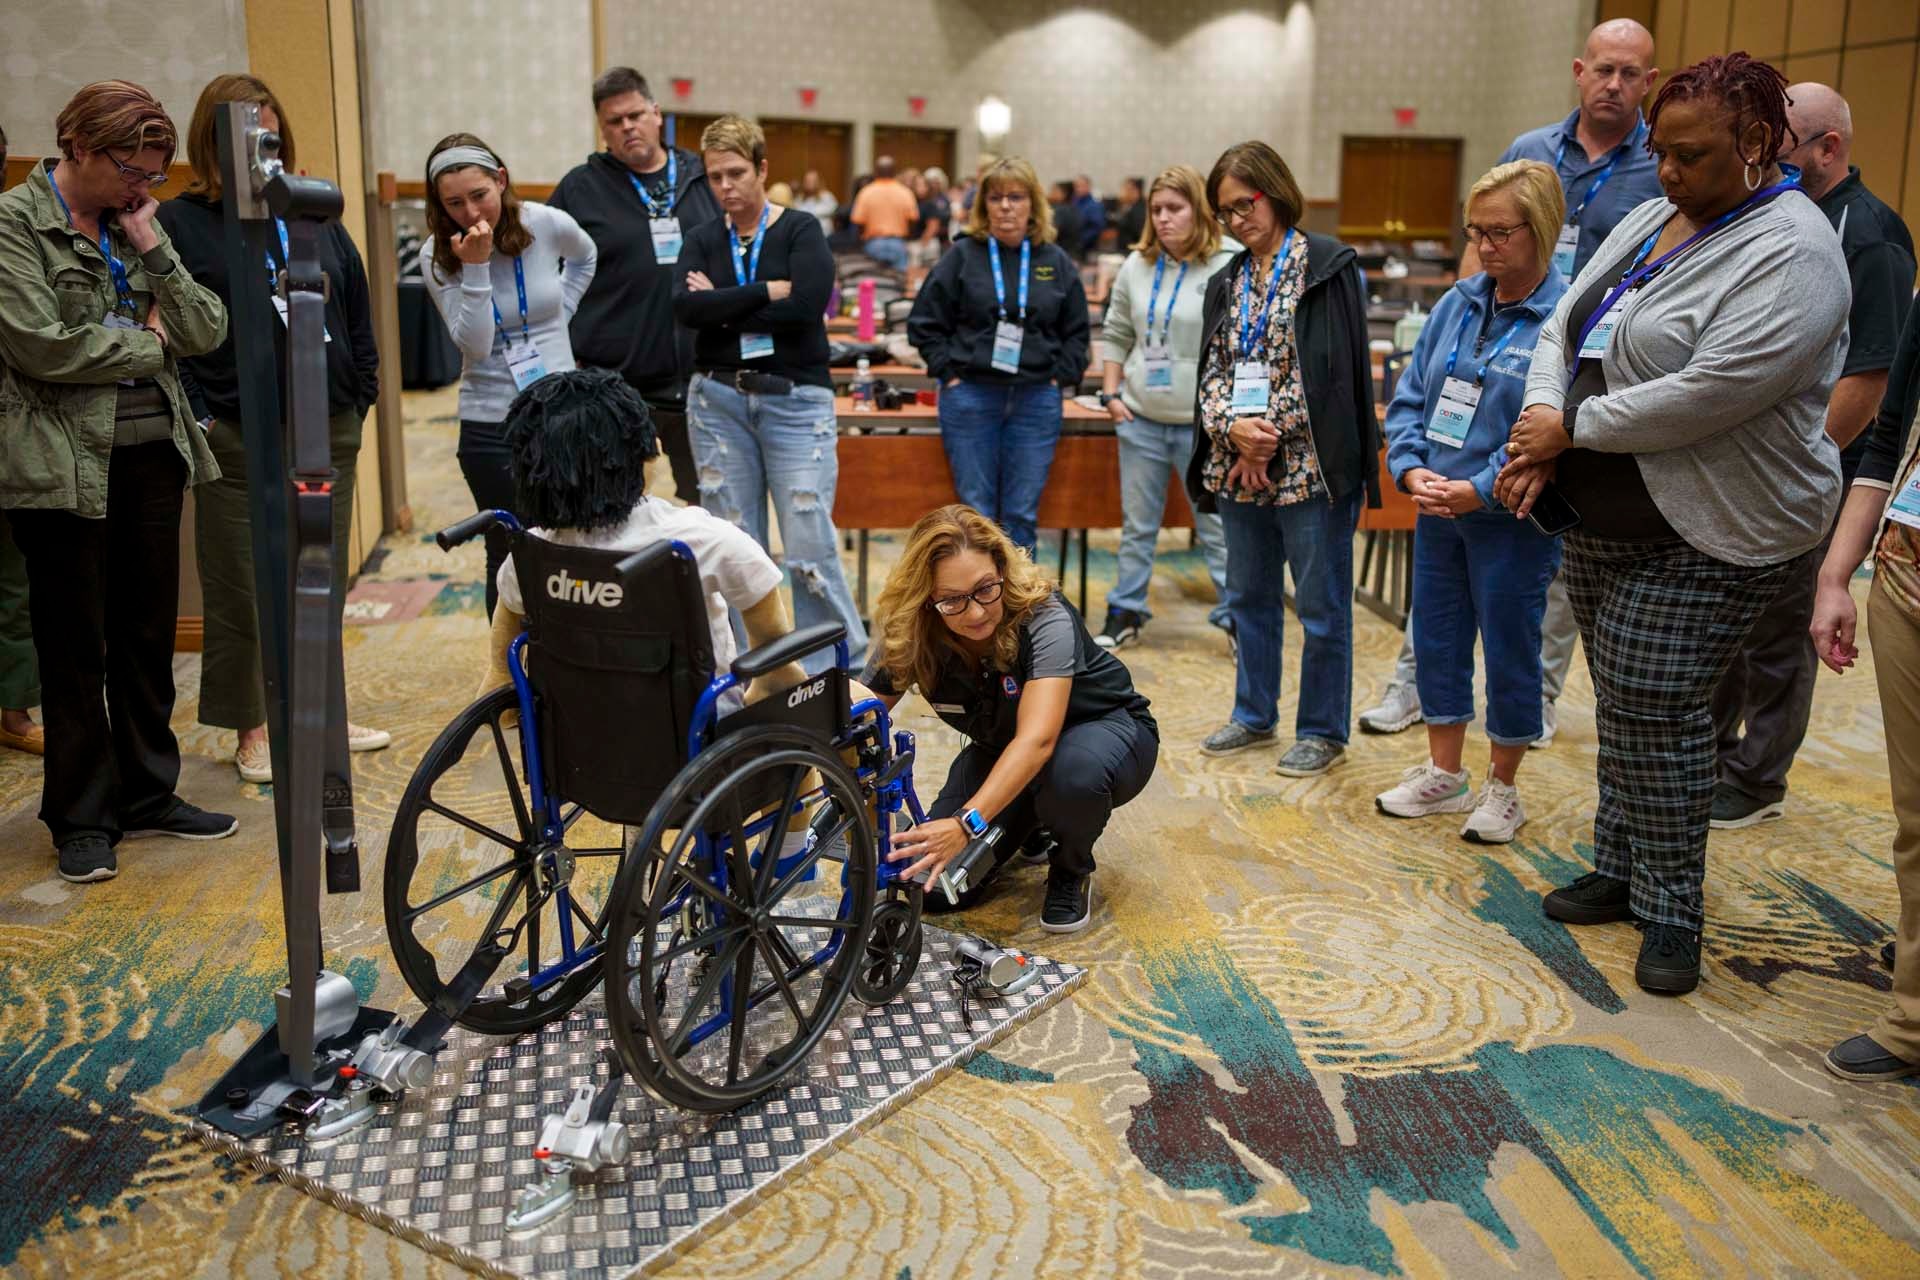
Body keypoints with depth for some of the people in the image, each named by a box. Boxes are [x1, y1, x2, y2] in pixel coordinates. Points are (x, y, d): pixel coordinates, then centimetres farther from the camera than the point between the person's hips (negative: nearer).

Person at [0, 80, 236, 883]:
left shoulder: (137, 225, 12)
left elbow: (206, 333, 5)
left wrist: (153, 249, -6)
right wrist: (146, 344, -5)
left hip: (153, 454, 6)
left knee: (149, 635, 11)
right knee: (75, 646, 3)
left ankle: (147, 794, 24)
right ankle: (82, 817, 15)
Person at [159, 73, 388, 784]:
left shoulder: (316, 214, 10)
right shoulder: (180, 223, -2)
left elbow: (357, 316, 14)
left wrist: (358, 403, 9)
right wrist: (196, 418, -10)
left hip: (328, 434, 4)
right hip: (236, 440, -4)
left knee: (325, 582, 12)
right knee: (242, 590, 4)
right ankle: (252, 730, 16)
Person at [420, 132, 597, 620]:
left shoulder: (547, 224, -6)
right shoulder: (437, 255, -7)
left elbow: (586, 257, 19)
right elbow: (475, 344, -17)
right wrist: (475, 268, -24)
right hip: (491, 426, -1)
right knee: (510, 556, 5)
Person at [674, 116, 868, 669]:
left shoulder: (801, 231, 1)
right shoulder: (703, 240, 9)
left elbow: (806, 305, -17)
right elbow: (685, 308, -9)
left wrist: (722, 306, -9)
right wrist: (767, 292, -14)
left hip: (795, 399, -3)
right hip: (718, 399, 3)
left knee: (809, 544, -8)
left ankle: (839, 662, 8)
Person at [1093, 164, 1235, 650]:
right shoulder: (1136, 268, 6)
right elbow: (1116, 336, 14)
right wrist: (1111, 393, 5)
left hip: (1204, 423, -4)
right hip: (1140, 419, 4)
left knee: (1217, 529, 4)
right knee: (1137, 526, 14)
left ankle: (1236, 617, 15)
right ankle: (1125, 613, 25)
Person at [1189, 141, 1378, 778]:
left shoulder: (1327, 267, -5)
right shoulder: (1227, 282, 14)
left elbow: (1332, 370, -12)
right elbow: (1212, 369, 8)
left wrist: (1271, 440, -15)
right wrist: (1233, 426, -11)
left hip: (1309, 467, -6)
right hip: (1239, 469, 6)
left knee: (1321, 606, 2)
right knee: (1249, 597, 16)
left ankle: (1322, 730, 14)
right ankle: (1254, 714, 30)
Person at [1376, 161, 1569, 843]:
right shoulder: (1457, 303, 5)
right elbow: (1410, 396, 7)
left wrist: (1481, 489, -23)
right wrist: (1412, 468, -9)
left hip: (1514, 519, -6)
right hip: (1438, 510, 6)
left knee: (1509, 651, 8)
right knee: (1437, 640, 15)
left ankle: (1502, 789, 25)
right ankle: (1444, 774, 31)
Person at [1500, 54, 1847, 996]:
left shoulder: (1790, 255, -16)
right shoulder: (1652, 219, 10)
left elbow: (1706, 396, -27)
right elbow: (1565, 325, 9)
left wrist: (1572, 428, -17)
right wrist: (1540, 422, -10)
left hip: (1709, 536, -8)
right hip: (1605, 518, 8)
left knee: (1654, 707, -7)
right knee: (1619, 701, 14)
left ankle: (1671, 910, 9)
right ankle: (1620, 869, 29)